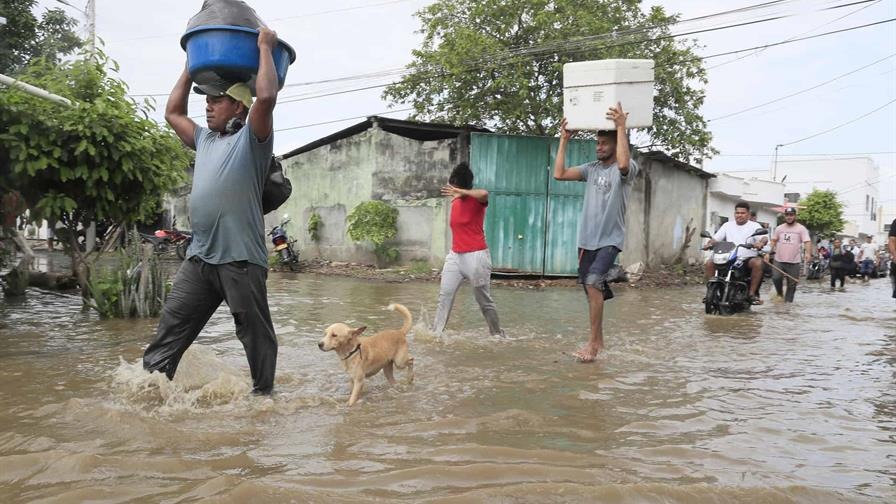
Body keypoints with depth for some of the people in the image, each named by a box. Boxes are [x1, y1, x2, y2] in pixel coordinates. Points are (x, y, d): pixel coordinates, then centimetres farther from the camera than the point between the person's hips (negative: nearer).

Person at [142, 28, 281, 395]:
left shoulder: (251, 138, -1)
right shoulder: (205, 139, 22)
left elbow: (267, 96, -18)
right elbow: (173, 112, 35)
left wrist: (265, 49, -5)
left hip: (240, 258, -7)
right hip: (199, 256, 7)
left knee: (255, 332, 3)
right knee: (171, 326, 7)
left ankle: (264, 393, 16)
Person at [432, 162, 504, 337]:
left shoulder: (477, 201, -12)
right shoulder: (454, 202, 10)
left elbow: (484, 194, -36)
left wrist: (460, 191, -30)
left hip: (476, 256, -7)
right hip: (455, 256, 7)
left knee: (484, 300, 3)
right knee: (444, 295, -1)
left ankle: (497, 334, 19)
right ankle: (436, 333, 1)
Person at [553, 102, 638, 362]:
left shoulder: (629, 168, -5)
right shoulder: (591, 168, 11)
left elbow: (623, 163, -30)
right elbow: (559, 174, 3)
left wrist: (621, 127, -25)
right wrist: (564, 140, 5)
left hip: (610, 240, -6)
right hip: (587, 239, 6)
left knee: (593, 282, -24)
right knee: (592, 289, 12)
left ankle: (593, 341, -15)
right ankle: (598, 339, 26)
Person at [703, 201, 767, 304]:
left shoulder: (754, 226, 8)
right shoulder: (727, 225, 18)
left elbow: (764, 238, -7)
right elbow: (715, 238, 13)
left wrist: (761, 243, -32)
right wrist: (709, 244, -11)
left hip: (748, 259, -3)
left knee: (758, 263, -36)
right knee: (709, 263, -19)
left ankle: (752, 293, -26)